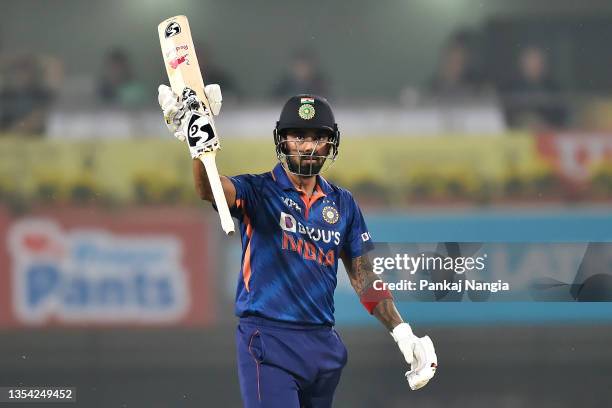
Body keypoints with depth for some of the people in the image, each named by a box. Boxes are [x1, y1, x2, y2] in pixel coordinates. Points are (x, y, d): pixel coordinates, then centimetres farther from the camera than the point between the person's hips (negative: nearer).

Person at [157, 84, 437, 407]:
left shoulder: (342, 204, 13)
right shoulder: (258, 191, -1)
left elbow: (363, 275, 17)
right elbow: (209, 190, -22)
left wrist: (402, 333, 8)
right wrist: (199, 143, -43)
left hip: (323, 344, 5)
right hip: (268, 342, -5)